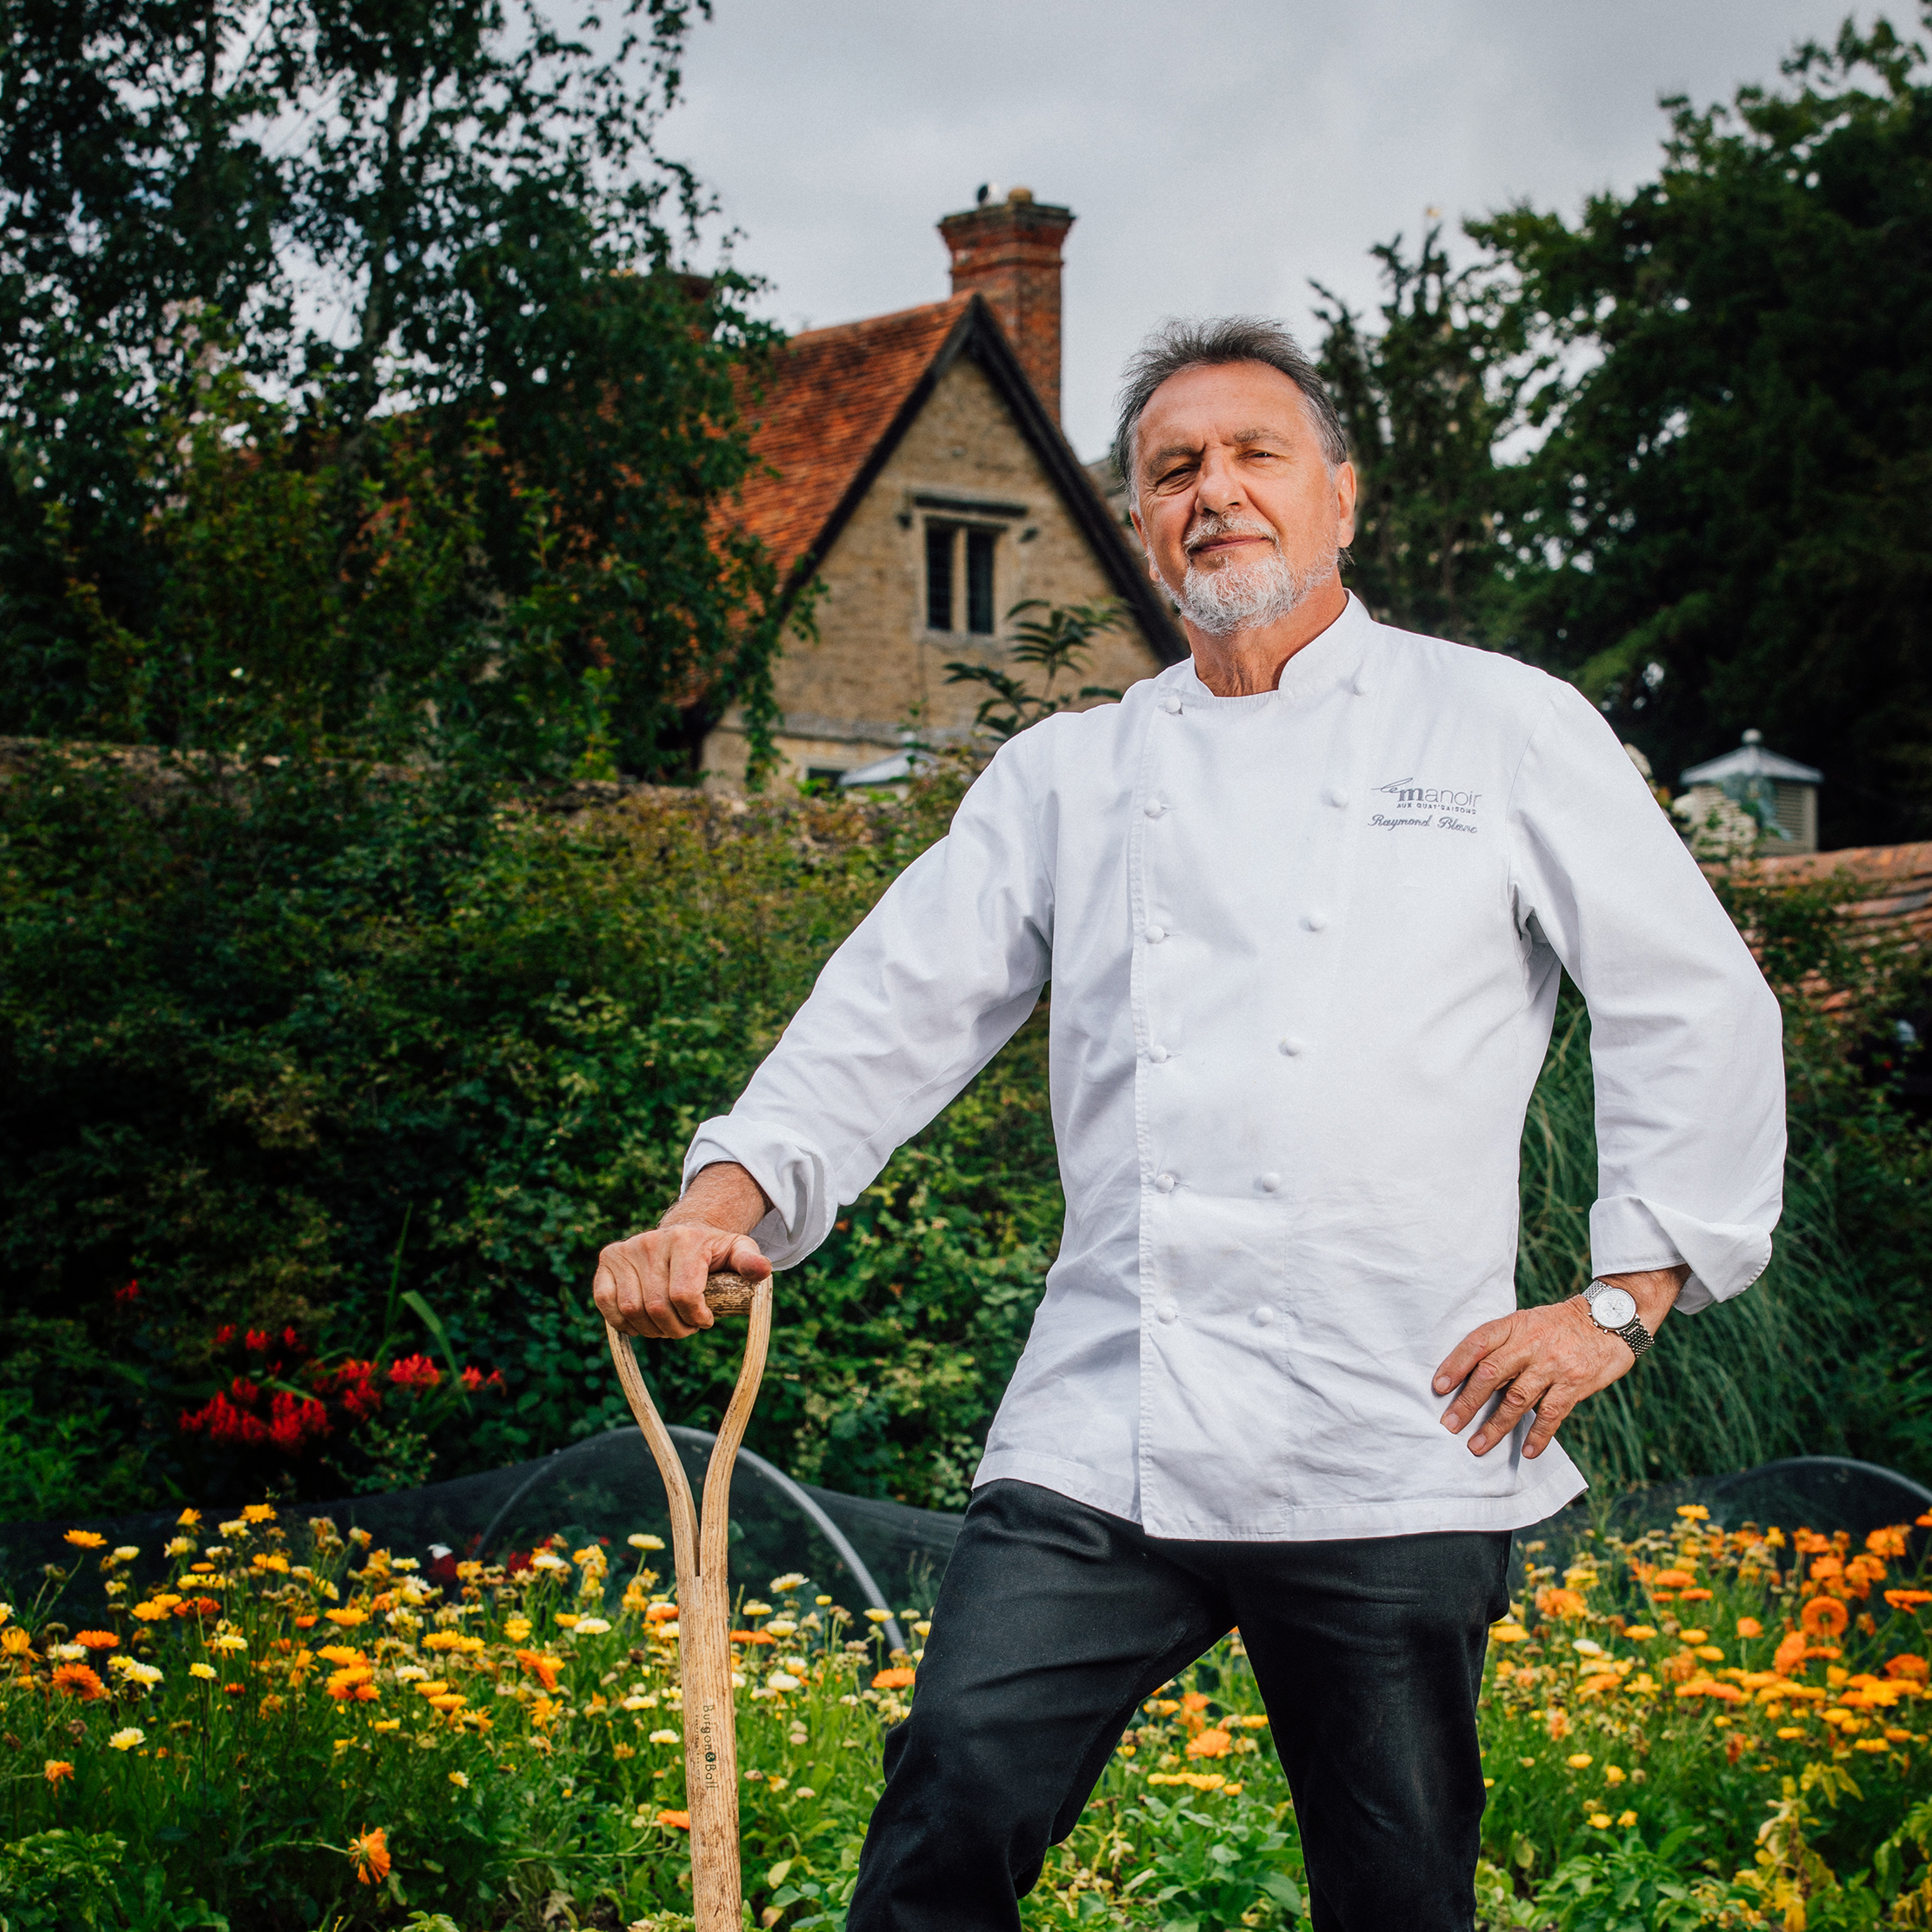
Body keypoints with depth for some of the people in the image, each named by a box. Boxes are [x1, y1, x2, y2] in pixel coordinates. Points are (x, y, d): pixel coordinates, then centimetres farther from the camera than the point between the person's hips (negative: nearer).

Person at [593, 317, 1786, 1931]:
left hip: (1390, 1450, -2)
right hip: (1099, 1436, 2)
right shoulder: (1065, 776, 14)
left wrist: (1622, 1298, 1)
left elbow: (1699, 1008, 7)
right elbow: (899, 1006, 9)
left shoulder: (1504, 727, 6)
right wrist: (727, 1197, -7)